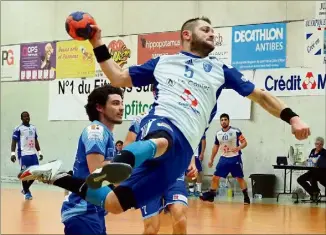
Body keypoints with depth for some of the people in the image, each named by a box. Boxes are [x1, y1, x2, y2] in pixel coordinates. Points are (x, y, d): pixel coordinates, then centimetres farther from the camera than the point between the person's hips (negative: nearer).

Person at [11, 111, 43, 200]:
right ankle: (26, 192, 13)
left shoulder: (33, 128, 13)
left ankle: (25, 189, 25)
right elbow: (14, 141, -9)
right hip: (23, 154, -6)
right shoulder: (18, 129, -6)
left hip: (33, 154, 6)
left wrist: (39, 152, 15)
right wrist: (13, 153, -19)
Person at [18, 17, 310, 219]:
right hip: (160, 124, -2)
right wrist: (99, 45, 20)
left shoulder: (220, 70, 25)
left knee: (113, 204, -13)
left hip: (182, 148, 2)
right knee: (161, 142, -46)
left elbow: (260, 95, 24)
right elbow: (119, 78, 28)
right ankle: (121, 161, -68)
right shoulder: (163, 62, 24)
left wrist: (292, 117, 9)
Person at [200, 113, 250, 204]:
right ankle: (211, 195, 11)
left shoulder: (236, 131, -10)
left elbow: (244, 142, -9)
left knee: (240, 178, 0)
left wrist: (238, 148, -29)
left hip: (235, 158, -4)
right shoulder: (218, 134, 5)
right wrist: (211, 160, 15)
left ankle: (246, 197, 8)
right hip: (224, 158, 4)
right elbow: (216, 147, 16)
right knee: (215, 177, 1)